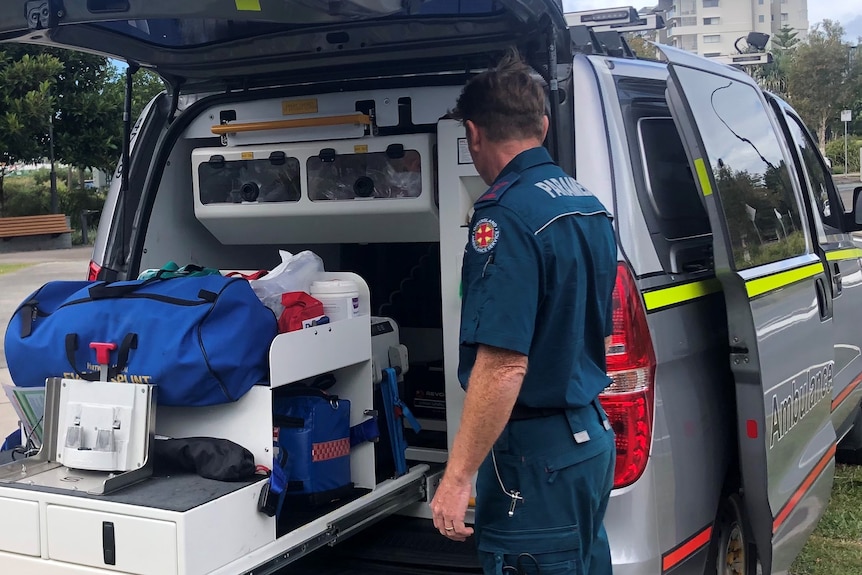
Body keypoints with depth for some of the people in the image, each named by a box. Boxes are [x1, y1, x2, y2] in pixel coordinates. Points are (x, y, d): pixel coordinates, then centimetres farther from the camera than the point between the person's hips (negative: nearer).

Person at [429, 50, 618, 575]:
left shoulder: (507, 216, -20)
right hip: (592, 436, 9)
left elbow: (504, 366, -26)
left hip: (536, 454, -9)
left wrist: (457, 479, -21)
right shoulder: (589, 204, 8)